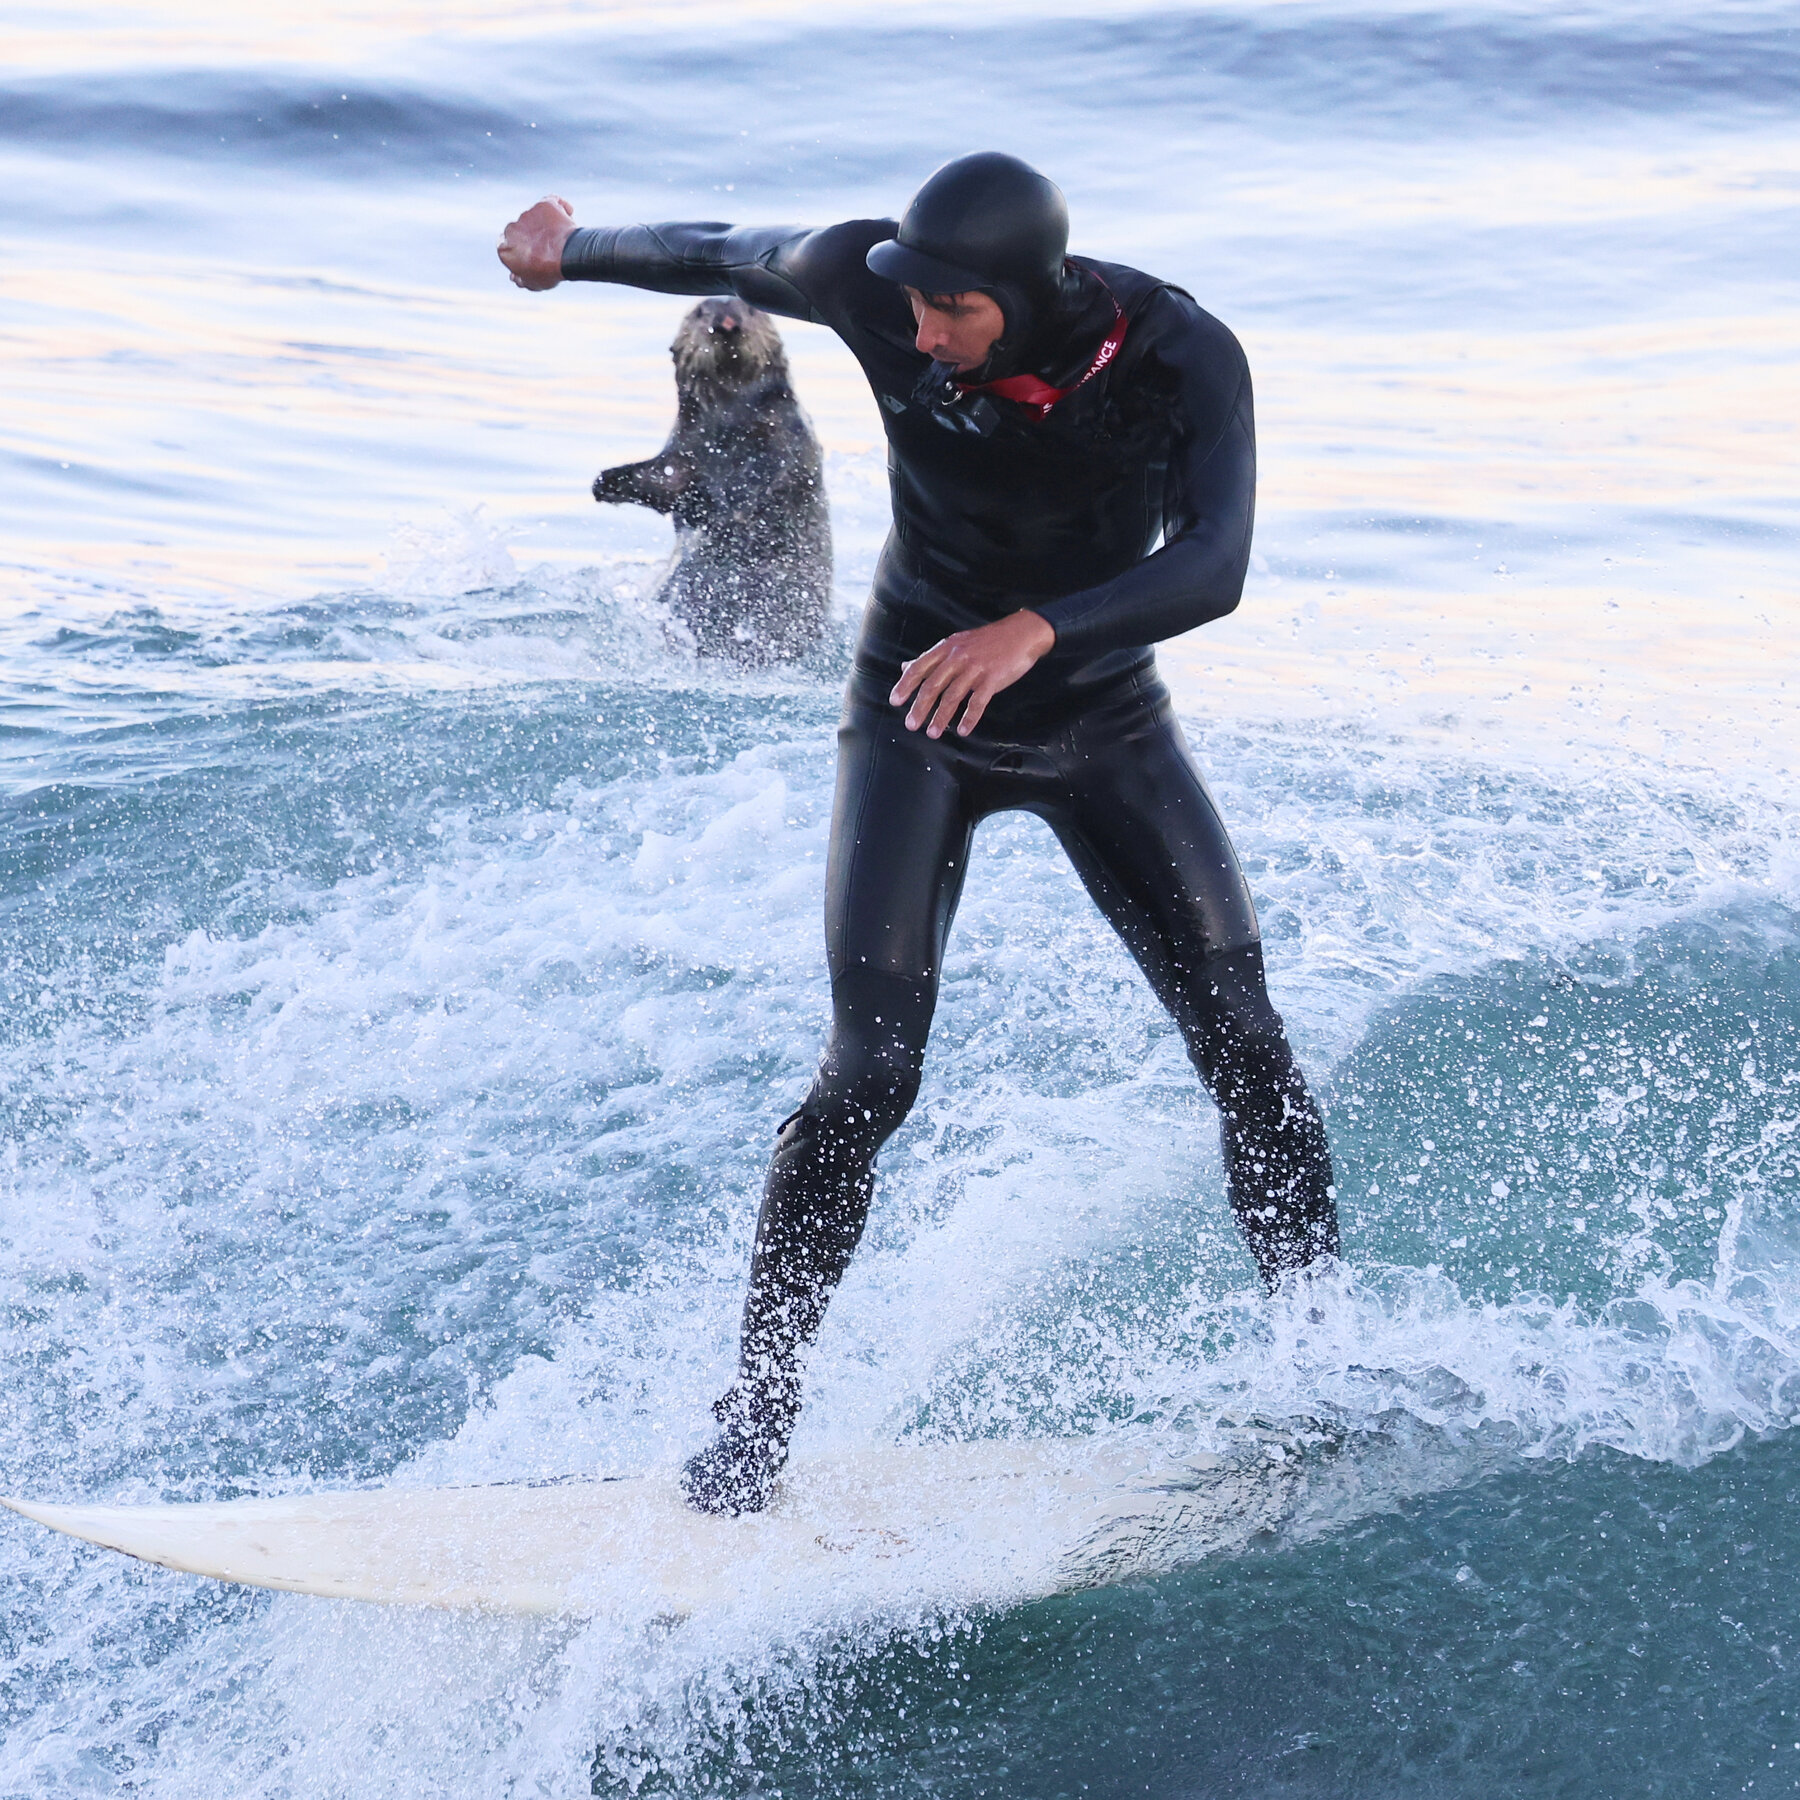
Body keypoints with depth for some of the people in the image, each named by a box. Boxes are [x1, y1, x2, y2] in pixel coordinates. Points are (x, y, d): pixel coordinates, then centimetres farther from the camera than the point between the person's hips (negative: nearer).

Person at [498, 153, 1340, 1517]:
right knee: (873, 1070, -14)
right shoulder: (871, 284, -20)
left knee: (1245, 1046, -8)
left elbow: (1213, 563, -37)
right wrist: (573, 253, 15)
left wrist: (1036, 629, -53)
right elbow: (728, 257, 1)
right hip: (919, 718, -1)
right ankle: (752, 1426, -3)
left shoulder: (1184, 359, -23)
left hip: (1104, 721, 1)